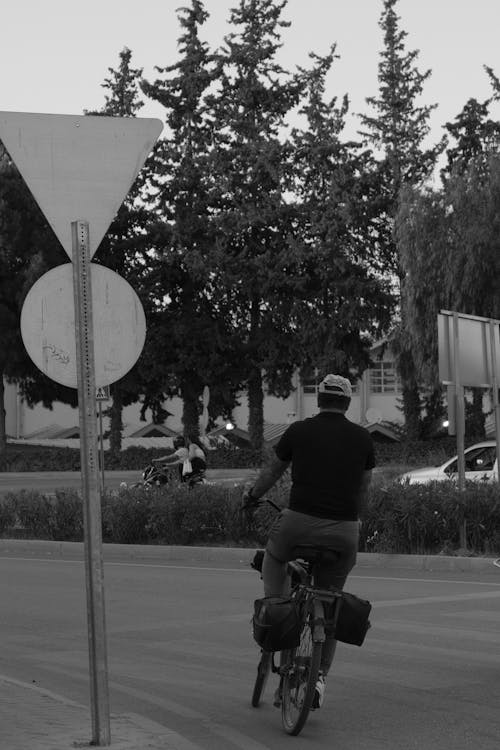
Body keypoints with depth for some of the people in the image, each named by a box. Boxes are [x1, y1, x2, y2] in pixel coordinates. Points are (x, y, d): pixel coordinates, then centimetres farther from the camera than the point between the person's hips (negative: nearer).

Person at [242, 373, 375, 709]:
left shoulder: (298, 431, 4)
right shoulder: (363, 437, 7)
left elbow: (272, 472, 18)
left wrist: (252, 495, 37)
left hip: (300, 522, -1)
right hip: (345, 532, 2)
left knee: (274, 559, 31)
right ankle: (320, 675, 9)